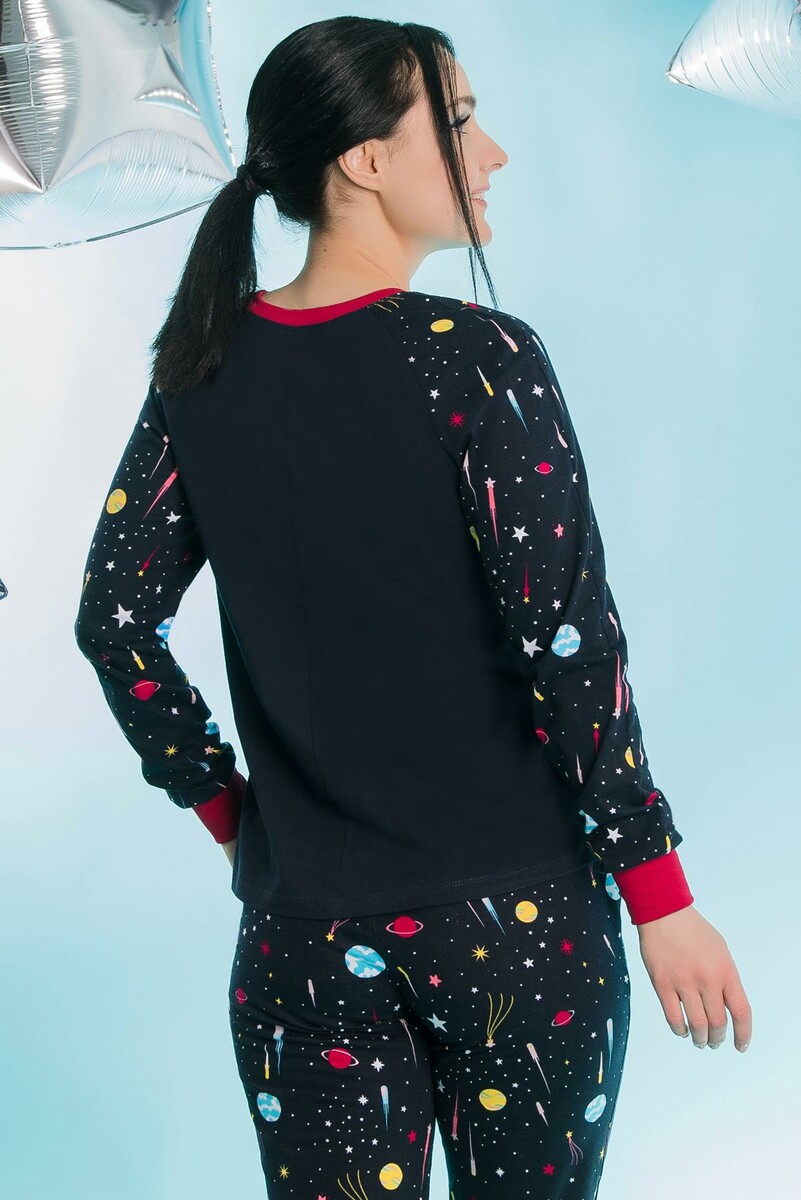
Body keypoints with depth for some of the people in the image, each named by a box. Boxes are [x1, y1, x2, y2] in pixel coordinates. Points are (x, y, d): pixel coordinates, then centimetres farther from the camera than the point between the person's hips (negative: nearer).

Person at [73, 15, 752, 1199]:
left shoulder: (204, 369, 1)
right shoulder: (475, 357, -14)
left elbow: (116, 619, 4)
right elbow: (569, 639, -16)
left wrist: (226, 810, 13)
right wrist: (660, 894, -9)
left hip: (299, 928, 4)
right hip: (515, 916, -3)